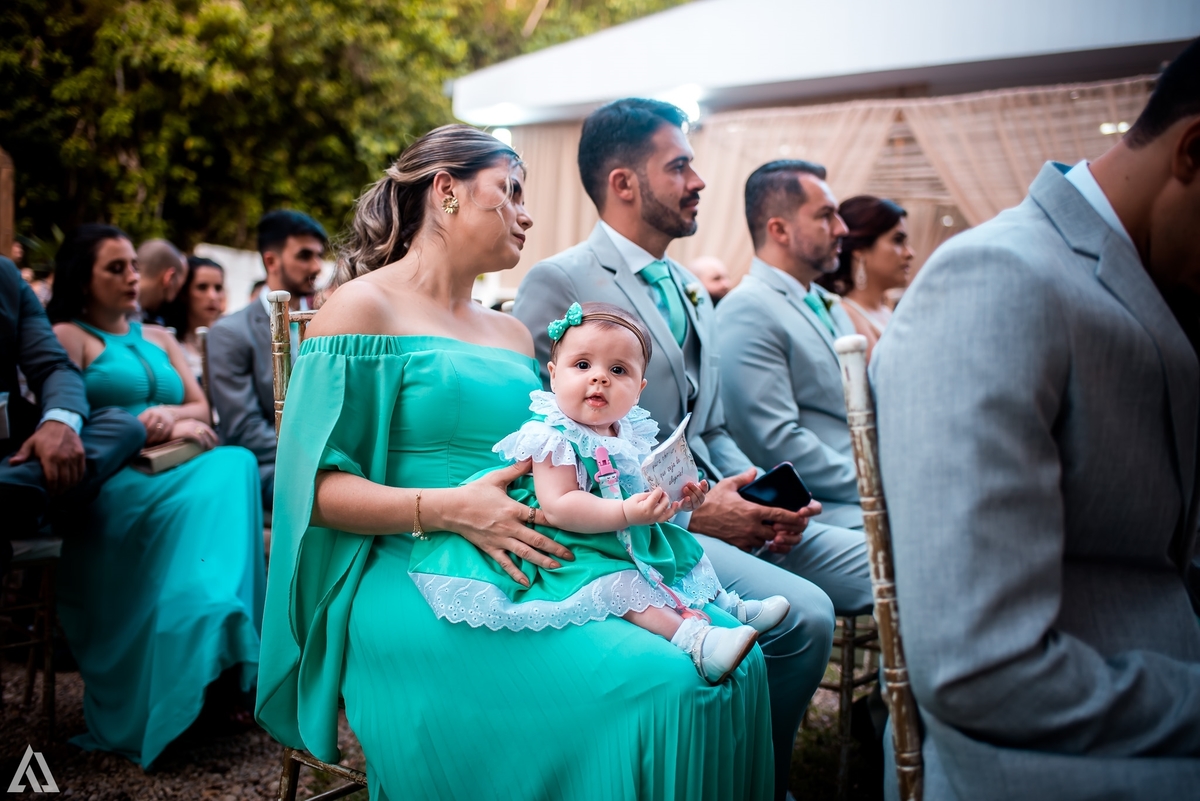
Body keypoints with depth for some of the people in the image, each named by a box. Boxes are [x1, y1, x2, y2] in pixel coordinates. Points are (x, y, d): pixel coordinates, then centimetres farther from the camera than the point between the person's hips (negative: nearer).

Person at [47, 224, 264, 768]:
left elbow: (200, 407, 17)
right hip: (108, 483, -5)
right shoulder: (69, 336, 8)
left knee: (234, 465, -29)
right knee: (219, 478, -33)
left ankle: (223, 665, -30)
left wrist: (170, 413, -6)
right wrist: (155, 430, -11)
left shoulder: (159, 339, 26)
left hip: (170, 474, 5)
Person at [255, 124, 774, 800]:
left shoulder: (512, 333, 22)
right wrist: (444, 509, -23)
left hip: (527, 568, 7)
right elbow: (316, 484, -8)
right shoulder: (366, 308, 0)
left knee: (734, 659, -15)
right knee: (660, 683, -27)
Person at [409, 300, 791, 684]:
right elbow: (558, 508, -30)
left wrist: (678, 498, -1)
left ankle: (730, 606, 27)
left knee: (686, 554, 12)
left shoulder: (632, 434, 5)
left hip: (635, 536, 10)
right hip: (577, 548, -9)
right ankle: (693, 636, -42)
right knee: (615, 580, -31)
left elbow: (646, 488, 21)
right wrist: (627, 513, -35)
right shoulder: (554, 438, -20)